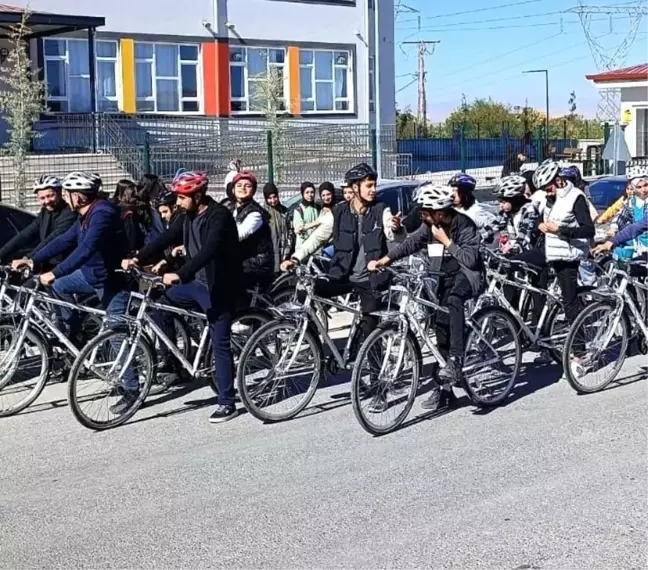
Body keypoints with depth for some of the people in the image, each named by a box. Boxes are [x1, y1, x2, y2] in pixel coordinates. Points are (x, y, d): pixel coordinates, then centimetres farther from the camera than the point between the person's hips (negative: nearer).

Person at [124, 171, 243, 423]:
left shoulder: (219, 216, -20)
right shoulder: (190, 217, 7)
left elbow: (208, 251, -33)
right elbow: (167, 238, 4)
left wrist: (179, 275, -40)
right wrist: (138, 259, -8)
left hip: (219, 287, -8)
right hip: (198, 282, 8)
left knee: (220, 344, -4)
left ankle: (227, 403, 4)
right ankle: (168, 362, 14)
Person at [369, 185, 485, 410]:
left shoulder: (465, 225, -22)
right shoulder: (431, 224, -5)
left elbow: (470, 259, -28)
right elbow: (412, 243, -9)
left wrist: (446, 241, -27)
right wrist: (384, 260, -20)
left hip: (469, 274, -7)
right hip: (448, 273, 7)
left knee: (454, 300, -38)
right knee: (442, 324, 3)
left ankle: (456, 360, -37)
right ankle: (445, 387, 11)